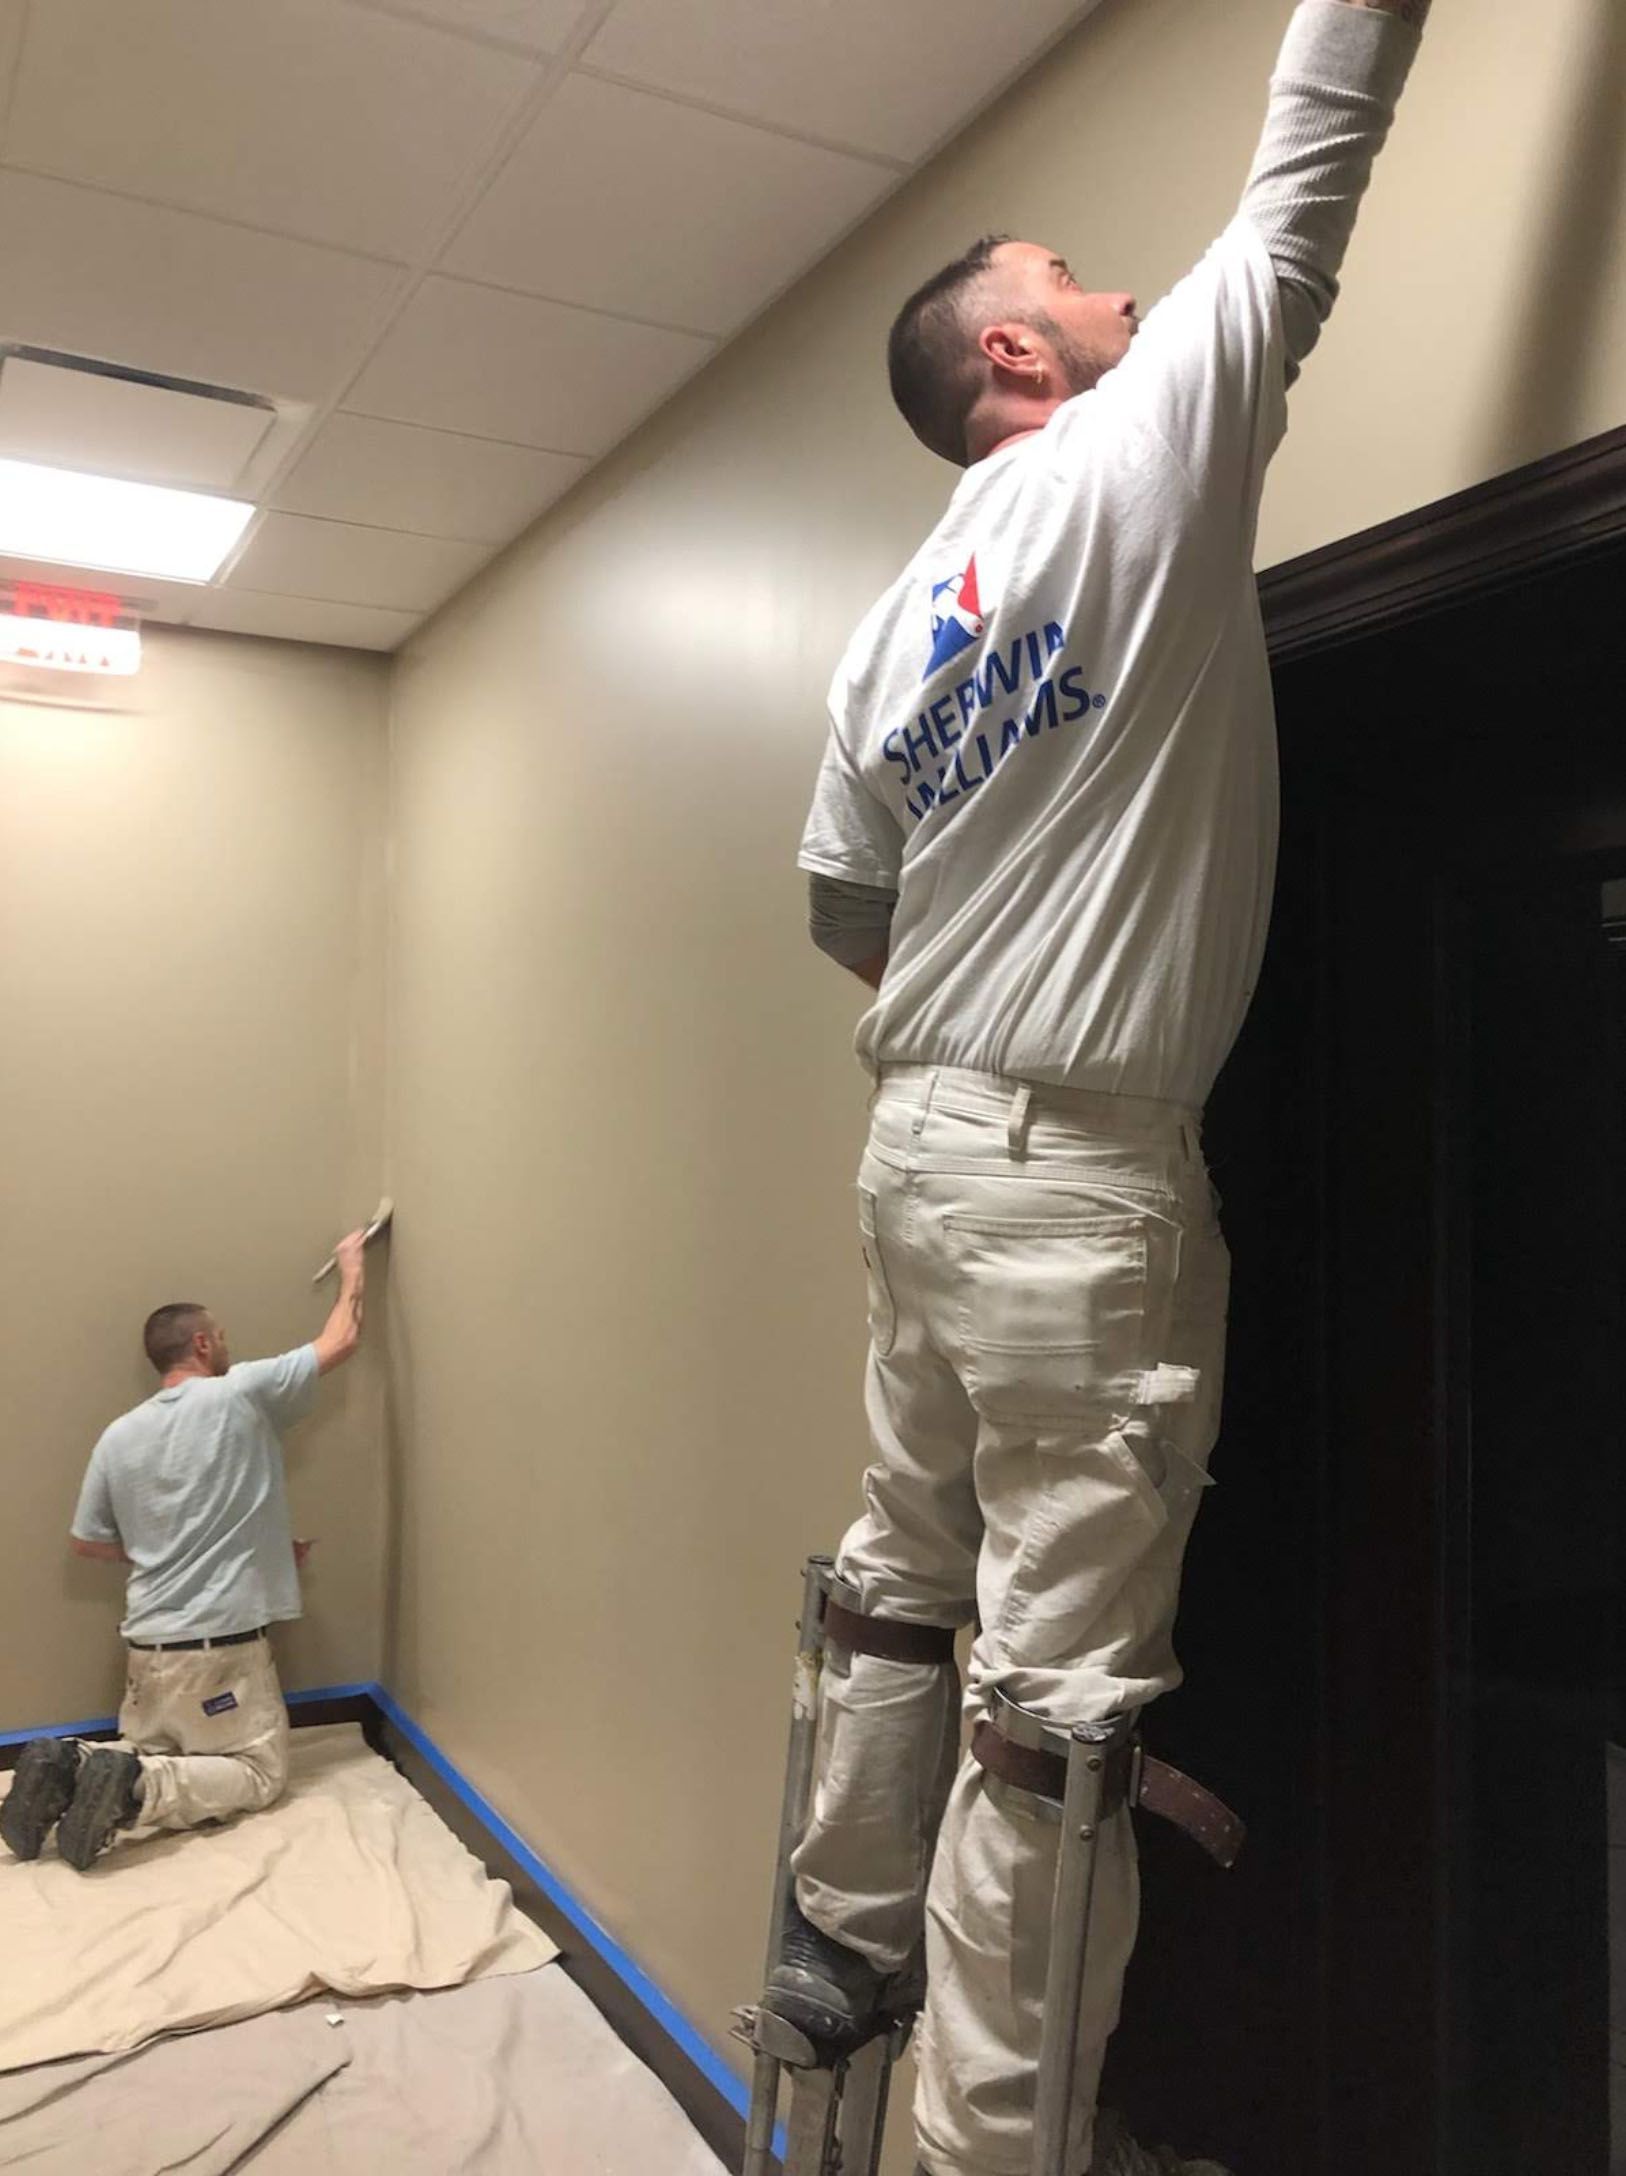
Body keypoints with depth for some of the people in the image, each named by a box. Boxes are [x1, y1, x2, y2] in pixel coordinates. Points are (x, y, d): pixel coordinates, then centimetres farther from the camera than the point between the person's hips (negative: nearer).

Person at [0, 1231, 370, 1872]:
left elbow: (89, 1542, 13)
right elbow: (340, 1341, -2)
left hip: (150, 1645, 6)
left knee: (147, 1754, 26)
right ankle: (138, 1788, -16)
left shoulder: (118, 1436, 5)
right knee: (261, 1773, 7)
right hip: (223, 1645, -6)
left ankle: (68, 1766, -4)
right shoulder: (241, 1393, -10)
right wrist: (352, 1270, 15)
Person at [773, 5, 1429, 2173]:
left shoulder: (891, 626, 13)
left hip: (925, 1139, 8)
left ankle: (844, 1942, 34)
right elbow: (1305, 179, 3)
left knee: (907, 1579, 19)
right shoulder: (1143, 448, -4)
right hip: (1075, 1173, -8)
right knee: (1059, 1681, 0)